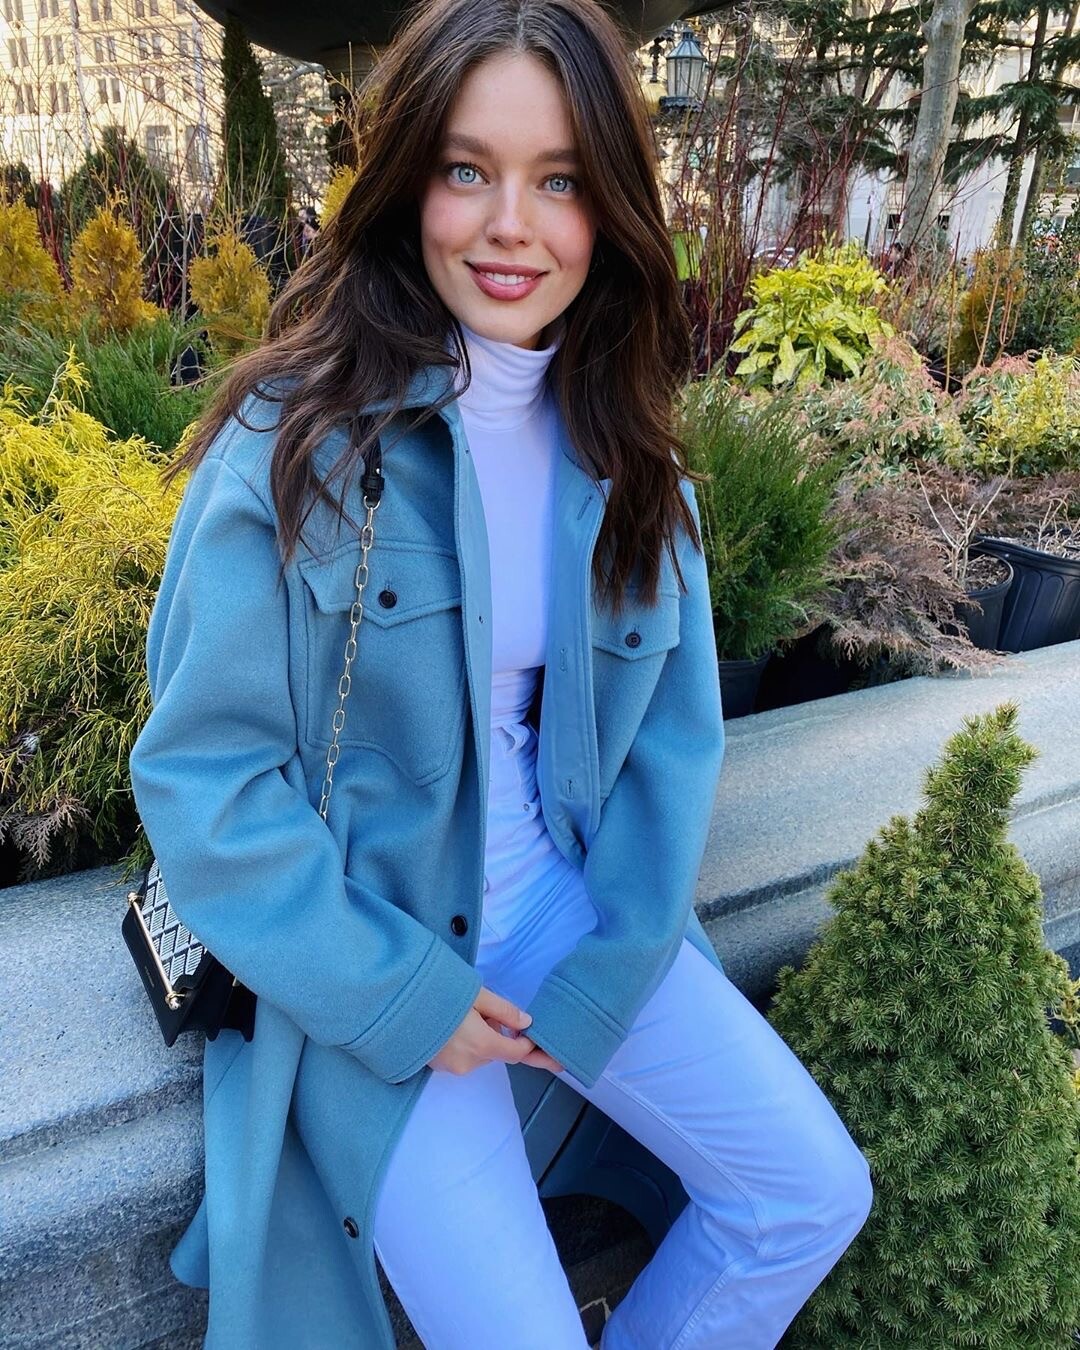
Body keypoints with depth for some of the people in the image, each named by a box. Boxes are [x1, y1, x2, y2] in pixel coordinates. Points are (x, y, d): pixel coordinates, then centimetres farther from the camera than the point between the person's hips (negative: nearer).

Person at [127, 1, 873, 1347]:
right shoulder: (298, 439, -16)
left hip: (573, 908, 5)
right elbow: (201, 770, -14)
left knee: (814, 1193, 3)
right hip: (366, 951, -4)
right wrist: (398, 994, -14)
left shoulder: (629, 455, -1)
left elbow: (673, 731, 2)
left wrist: (608, 976, -6)